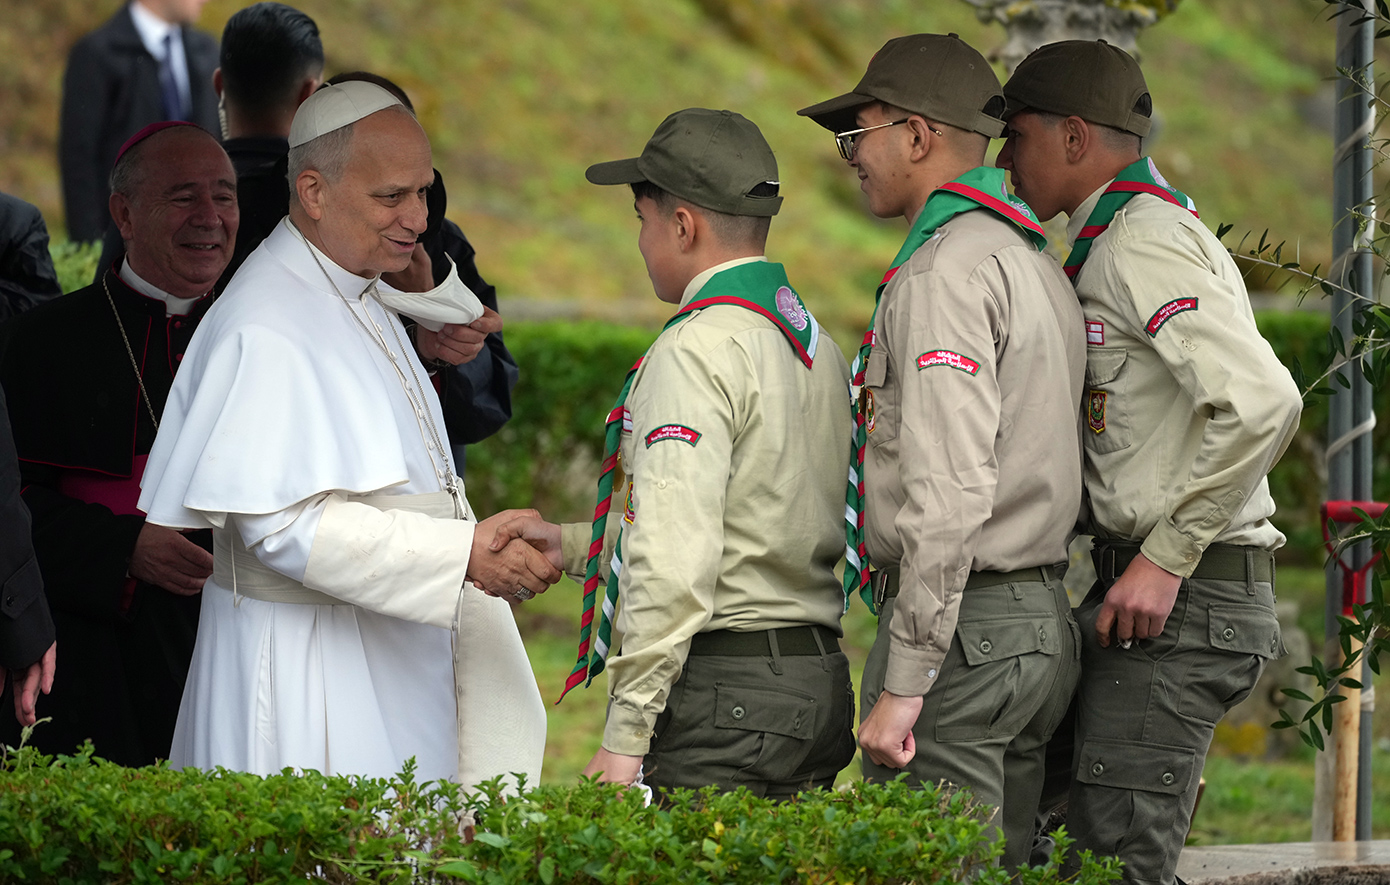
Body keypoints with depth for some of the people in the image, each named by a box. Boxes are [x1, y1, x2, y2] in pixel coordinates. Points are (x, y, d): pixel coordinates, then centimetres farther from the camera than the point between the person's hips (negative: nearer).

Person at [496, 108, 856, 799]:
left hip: (724, 697, -9)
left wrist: (624, 735, -18)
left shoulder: (696, 348, -12)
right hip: (820, 686, 9)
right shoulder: (816, 344, 15)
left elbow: (679, 564, -20)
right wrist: (574, 546, 28)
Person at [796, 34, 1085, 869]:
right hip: (1045, 616, 10)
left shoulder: (945, 274, -14)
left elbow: (952, 492, -22)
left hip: (964, 621, -10)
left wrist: (903, 683, -22)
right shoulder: (1038, 266, 18)